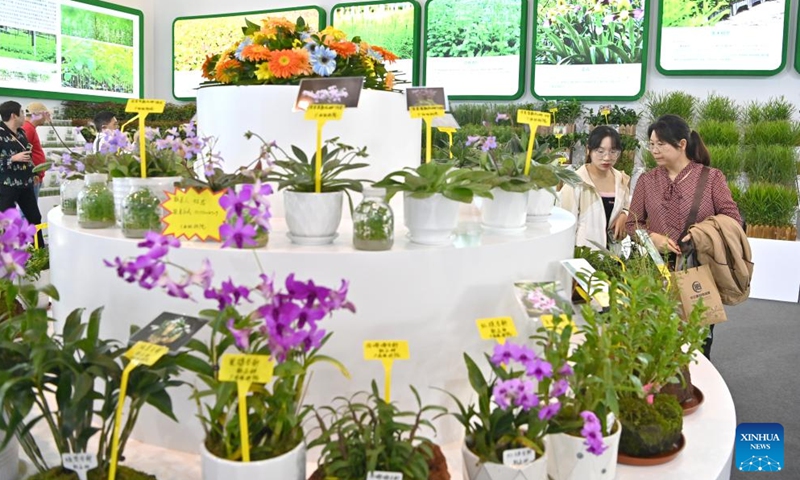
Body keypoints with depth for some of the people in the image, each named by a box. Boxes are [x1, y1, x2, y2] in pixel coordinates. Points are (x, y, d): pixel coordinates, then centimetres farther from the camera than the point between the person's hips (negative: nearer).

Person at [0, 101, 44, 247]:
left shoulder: (21, 132, 10)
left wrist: (33, 172, 19)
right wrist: (14, 158, -22)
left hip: (25, 184, 8)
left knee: (35, 217, 13)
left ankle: (40, 249, 24)